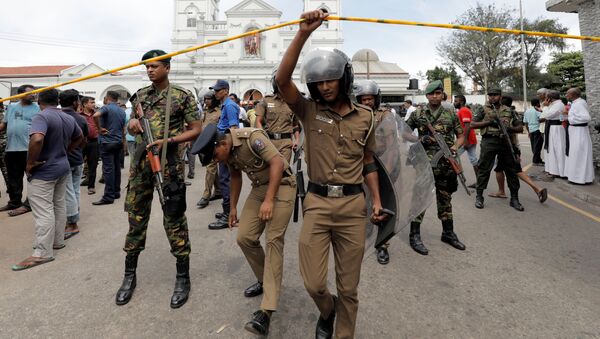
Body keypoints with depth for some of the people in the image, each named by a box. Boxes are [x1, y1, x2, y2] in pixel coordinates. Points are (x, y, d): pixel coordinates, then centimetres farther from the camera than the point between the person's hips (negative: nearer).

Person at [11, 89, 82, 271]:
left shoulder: (41, 116, -18)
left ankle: (43, 253, 0)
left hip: (43, 172, -8)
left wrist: (30, 163, -22)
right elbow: (79, 137, 22)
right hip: (63, 168, 8)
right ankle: (58, 241, 27)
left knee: (43, 212, -4)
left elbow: (37, 139, -35)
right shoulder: (69, 118, 6)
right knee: (59, 206, 16)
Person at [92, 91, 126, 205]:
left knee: (108, 169, -7)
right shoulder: (122, 111, 12)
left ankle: (109, 196, -8)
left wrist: (100, 128, -17)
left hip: (107, 142, -7)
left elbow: (96, 115, -29)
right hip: (119, 142, 7)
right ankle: (116, 192, 18)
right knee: (117, 168, 11)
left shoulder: (106, 107, -9)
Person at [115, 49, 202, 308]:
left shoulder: (183, 96, -1)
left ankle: (183, 278, 12)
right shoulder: (141, 95, 14)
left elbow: (197, 129, -4)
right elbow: (130, 127, 22)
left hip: (169, 163, -5)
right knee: (136, 217, 10)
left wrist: (168, 141, -15)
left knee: (174, 219, -2)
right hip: (141, 161, 5)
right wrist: (132, 125, -3)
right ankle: (130, 275, 25)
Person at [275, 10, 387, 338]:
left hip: (353, 205, 1)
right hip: (317, 203, -1)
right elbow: (282, 79, -14)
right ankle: (327, 310, 39)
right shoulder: (309, 111, 2)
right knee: (313, 282, 3)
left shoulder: (364, 116, 7)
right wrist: (303, 32, -20)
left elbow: (368, 161, 14)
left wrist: (377, 200, 6)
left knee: (348, 286, 10)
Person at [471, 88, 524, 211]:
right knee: (484, 170, -1)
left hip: (506, 142, 3)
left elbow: (520, 127, 13)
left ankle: (514, 198, 16)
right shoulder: (484, 109, 7)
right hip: (489, 142, -3)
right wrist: (489, 122, -11)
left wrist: (510, 129, -8)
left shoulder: (508, 111, 14)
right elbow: (472, 124, -1)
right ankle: (479, 196, 10)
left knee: (512, 170, 6)